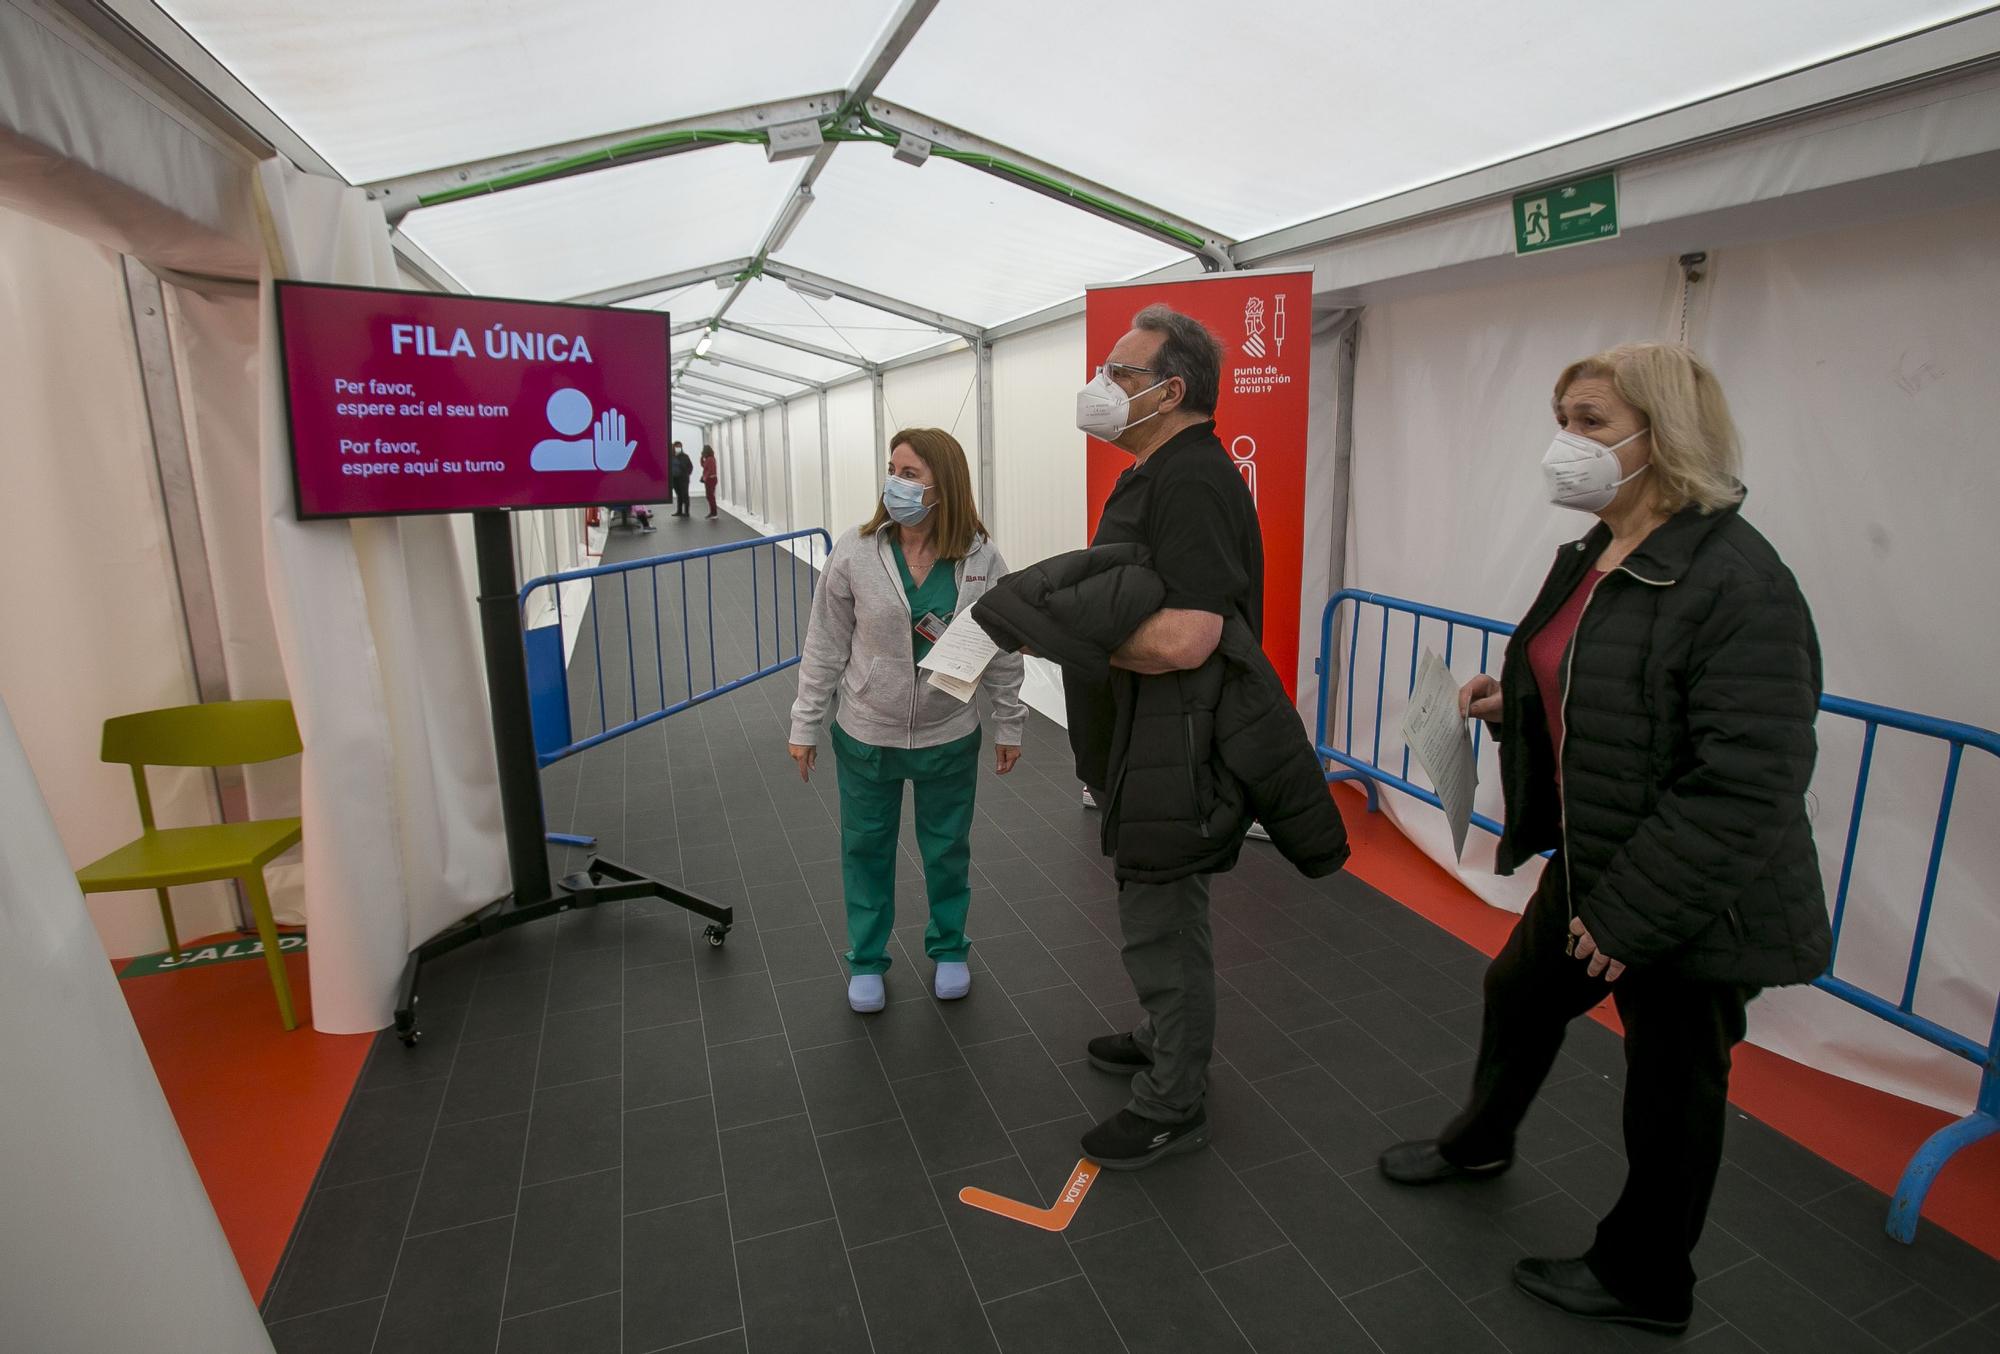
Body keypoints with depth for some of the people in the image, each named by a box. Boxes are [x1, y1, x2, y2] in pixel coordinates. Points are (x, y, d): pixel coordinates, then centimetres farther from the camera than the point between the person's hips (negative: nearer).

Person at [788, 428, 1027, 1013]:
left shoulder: (982, 560, -11)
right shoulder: (855, 553, -12)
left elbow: (1002, 652, -2)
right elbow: (825, 648, -5)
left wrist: (1009, 725, 4)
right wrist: (805, 725, -1)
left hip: (950, 738, 0)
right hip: (866, 736, 0)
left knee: (948, 848, 17)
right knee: (866, 849, 15)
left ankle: (949, 948, 41)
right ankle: (866, 960, 36)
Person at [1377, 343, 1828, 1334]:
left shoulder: (1738, 579, -25)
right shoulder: (1595, 555, 4)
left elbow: (1746, 783, -28)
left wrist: (1634, 914, -25)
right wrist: (1513, 700, -2)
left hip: (1689, 905, -9)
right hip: (1592, 863, 9)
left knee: (1671, 1091, 13)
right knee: (1520, 990, 26)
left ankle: (1645, 1283, 38)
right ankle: (1480, 1141, 55)